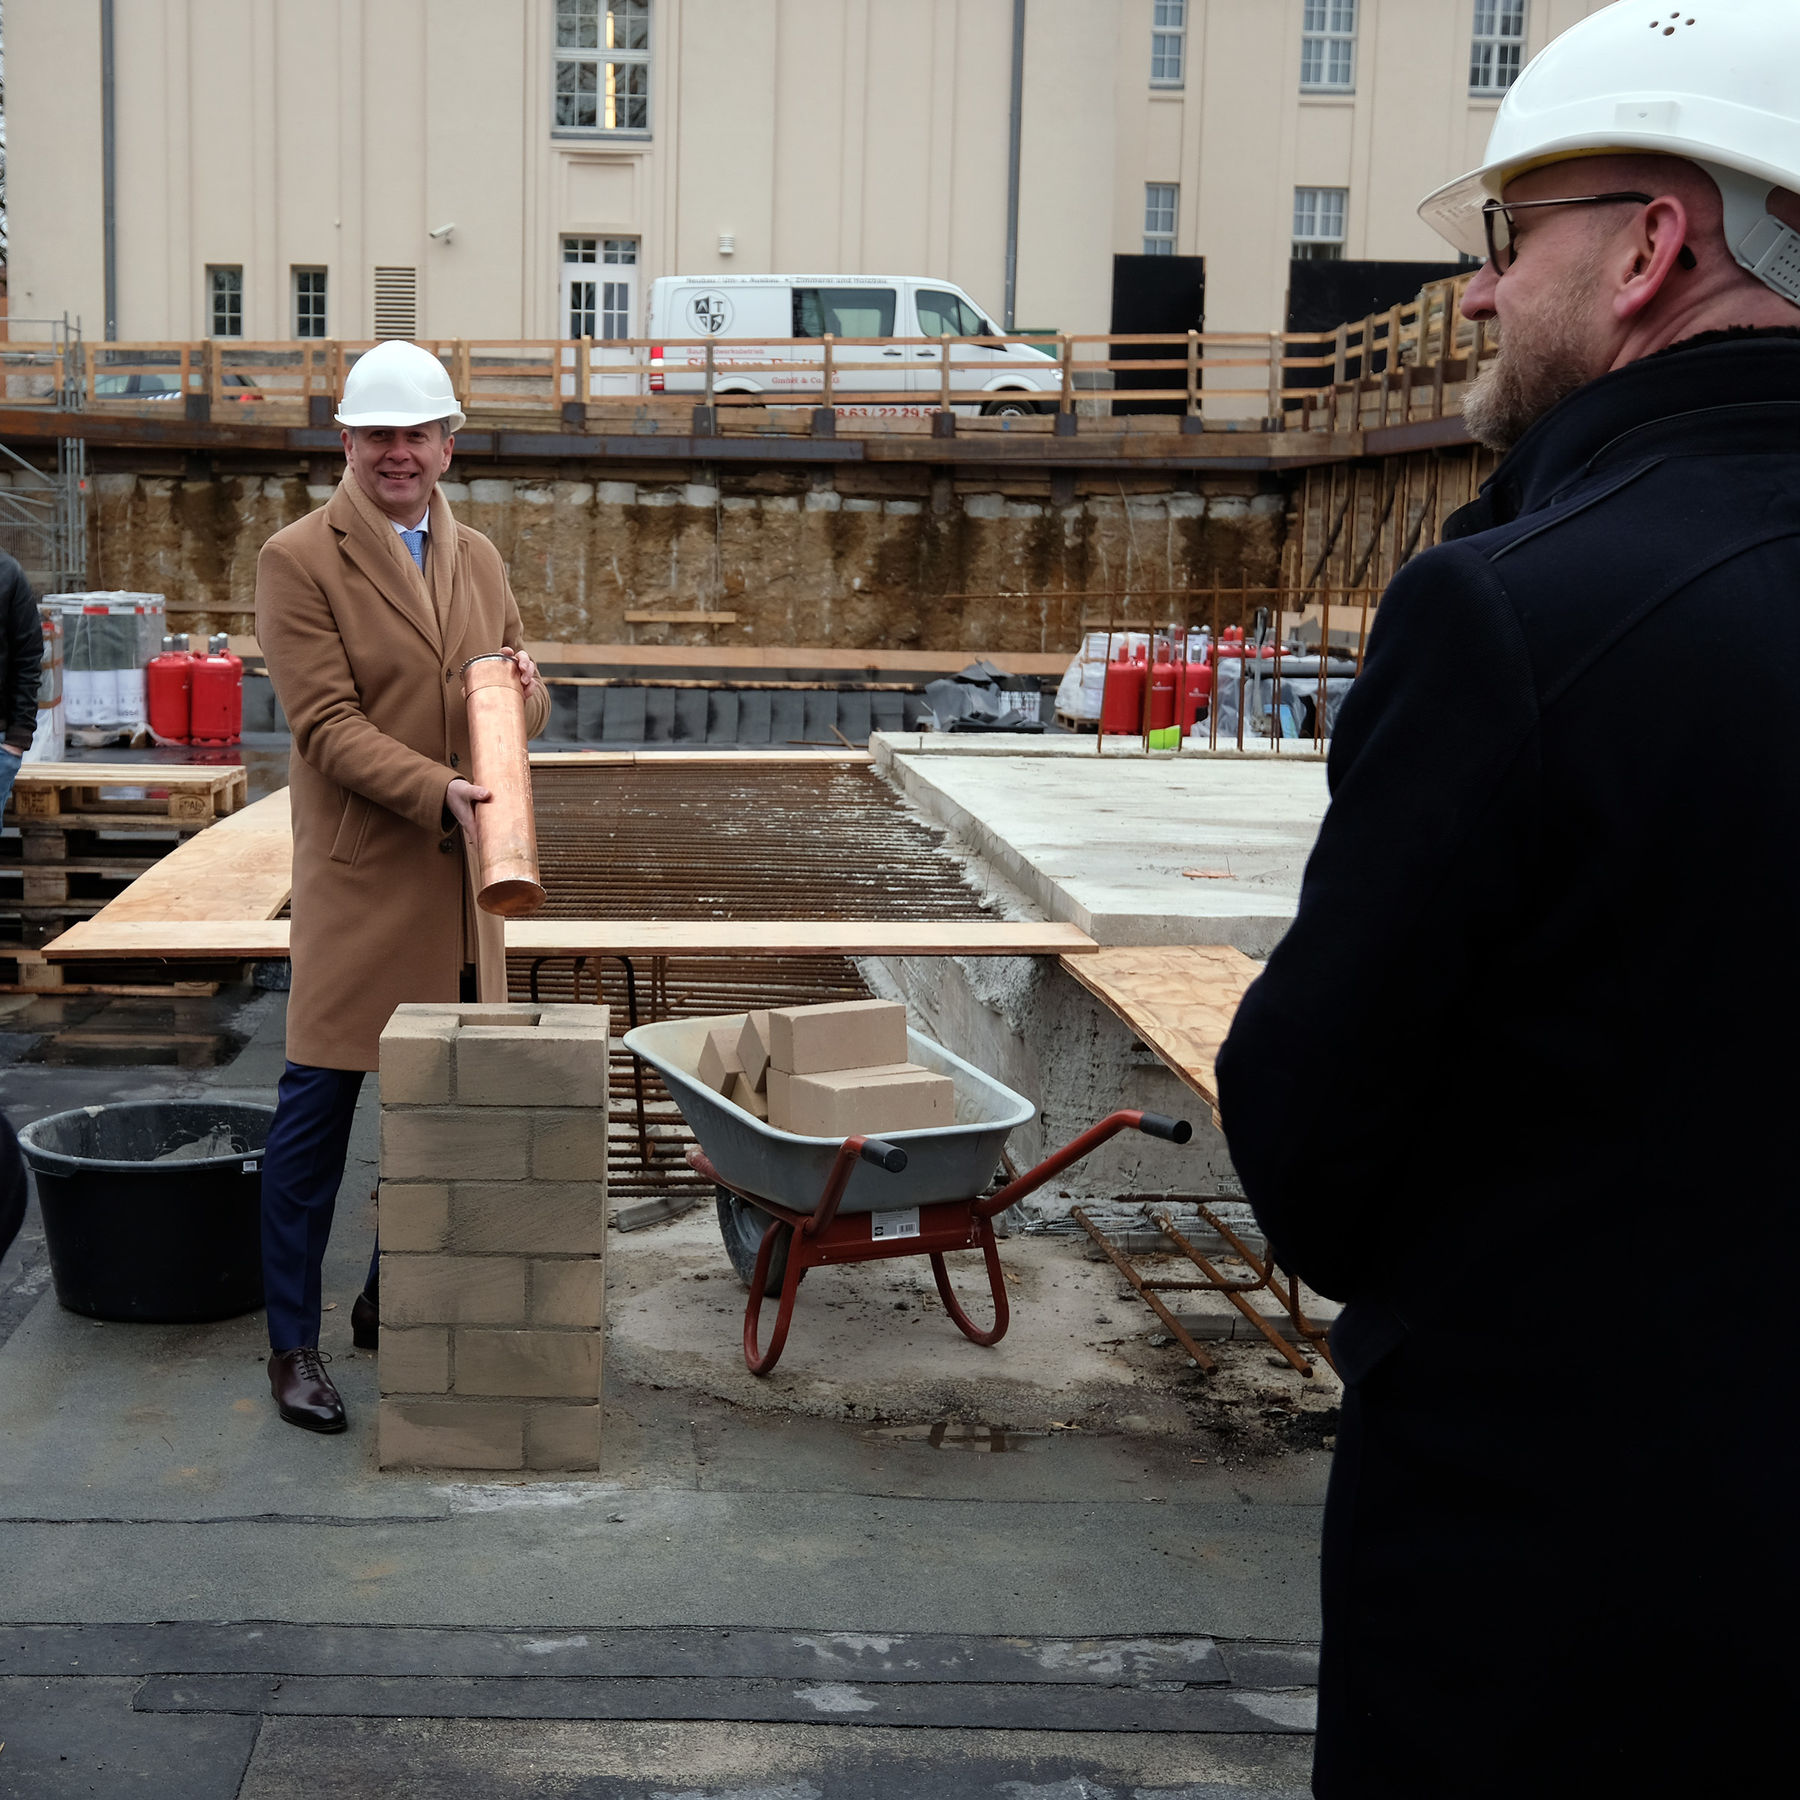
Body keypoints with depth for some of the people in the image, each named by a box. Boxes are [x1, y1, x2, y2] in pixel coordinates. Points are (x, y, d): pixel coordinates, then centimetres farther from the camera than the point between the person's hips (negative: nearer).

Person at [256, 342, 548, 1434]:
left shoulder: (478, 558, 13)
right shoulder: (299, 560, -6)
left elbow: (524, 707, 17)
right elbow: (326, 724, -14)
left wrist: (524, 687, -6)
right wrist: (438, 794, -25)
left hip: (462, 883, 6)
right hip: (359, 880, -6)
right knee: (320, 1106, -1)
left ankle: (394, 1303, 28)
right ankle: (293, 1341, 9)